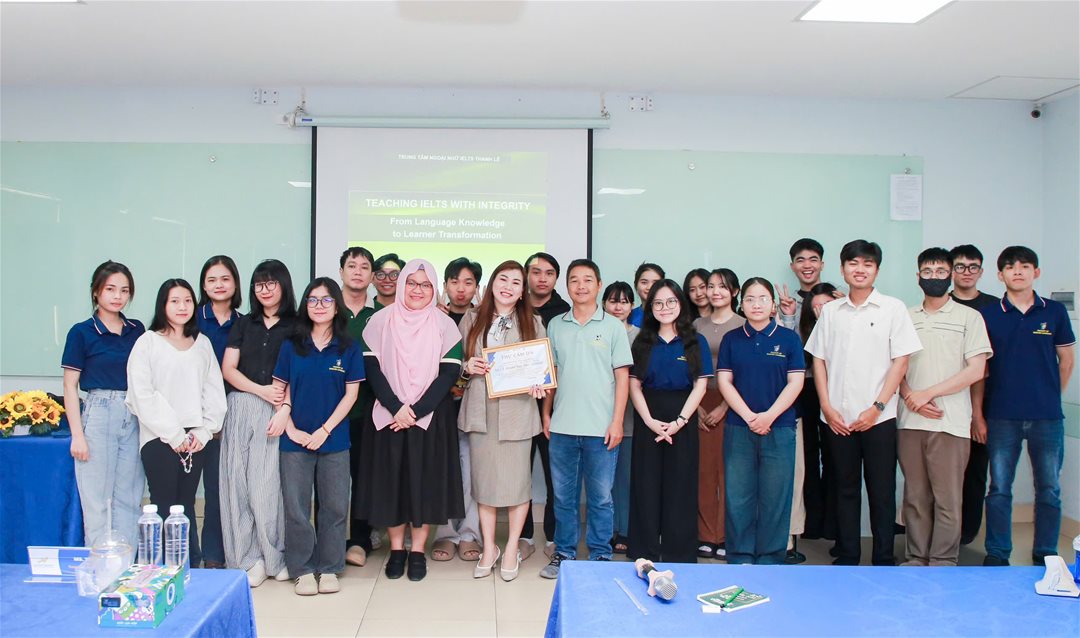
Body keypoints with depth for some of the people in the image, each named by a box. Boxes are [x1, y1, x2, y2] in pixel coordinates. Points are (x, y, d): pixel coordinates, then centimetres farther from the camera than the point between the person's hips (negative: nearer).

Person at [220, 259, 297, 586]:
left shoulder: (295, 327, 5)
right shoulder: (243, 325, 15)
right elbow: (228, 369, 8)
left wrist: (285, 411, -15)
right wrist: (262, 390, -6)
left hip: (277, 412, -3)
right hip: (241, 409, 3)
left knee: (269, 484, -6)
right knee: (239, 483, 0)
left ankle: (275, 556, 8)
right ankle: (248, 557, 8)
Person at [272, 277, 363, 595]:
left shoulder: (348, 349, 1)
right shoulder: (291, 346, 4)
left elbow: (351, 394, -1)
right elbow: (281, 391, 4)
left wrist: (324, 430, -8)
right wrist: (291, 429, -7)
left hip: (334, 440, 0)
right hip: (295, 439, 0)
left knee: (334, 506, 5)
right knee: (296, 508, 4)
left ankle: (329, 569, 19)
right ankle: (303, 570, 17)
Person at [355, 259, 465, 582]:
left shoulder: (444, 324, 0)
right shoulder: (381, 321, 1)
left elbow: (449, 373, -6)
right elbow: (372, 368, -3)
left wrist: (415, 410, -14)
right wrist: (396, 408, -14)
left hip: (430, 416, 0)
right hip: (388, 416, 1)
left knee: (426, 480, 3)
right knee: (390, 479, 5)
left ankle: (417, 551, 16)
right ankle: (396, 549, 20)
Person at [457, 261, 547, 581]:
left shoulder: (533, 323, 5)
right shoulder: (471, 319, 9)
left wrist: (538, 385, -13)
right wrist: (467, 367, -7)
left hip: (516, 409, -2)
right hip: (479, 410, 2)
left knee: (516, 479, 2)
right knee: (483, 479, 7)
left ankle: (512, 548, 19)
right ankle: (489, 548, 22)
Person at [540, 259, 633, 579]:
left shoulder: (613, 326, 0)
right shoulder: (556, 326, 7)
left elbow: (622, 376, 0)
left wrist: (617, 421, -6)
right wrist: (546, 413, 8)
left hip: (601, 429, -2)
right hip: (562, 427, 2)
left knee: (600, 497, 6)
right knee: (563, 495, 11)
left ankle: (601, 556, 19)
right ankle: (564, 553, 24)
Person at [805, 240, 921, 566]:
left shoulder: (893, 308, 0)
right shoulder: (830, 311, 8)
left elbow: (901, 360, -3)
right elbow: (819, 359, 8)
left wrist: (877, 407, -10)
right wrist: (827, 407, -1)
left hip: (878, 417, -2)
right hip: (838, 418, 2)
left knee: (882, 491, 4)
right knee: (846, 489, 11)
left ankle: (884, 560, 16)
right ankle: (846, 557, 21)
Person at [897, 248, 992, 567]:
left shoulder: (969, 317, 5)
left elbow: (976, 370, -3)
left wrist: (928, 393, -9)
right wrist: (911, 397, -6)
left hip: (950, 423, -3)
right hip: (909, 421, 3)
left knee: (947, 499, -1)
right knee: (915, 497, 8)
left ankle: (943, 562, 9)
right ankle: (916, 559, 16)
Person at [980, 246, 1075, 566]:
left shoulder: (1054, 311, 4)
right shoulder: (988, 315, 2)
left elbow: (1067, 360, 13)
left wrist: (1050, 397, 11)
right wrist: (978, 414, 0)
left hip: (1047, 418, 1)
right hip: (1002, 417, -1)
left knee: (1049, 489, 8)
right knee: (999, 489, 5)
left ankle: (1046, 555, 21)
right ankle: (996, 555, 14)